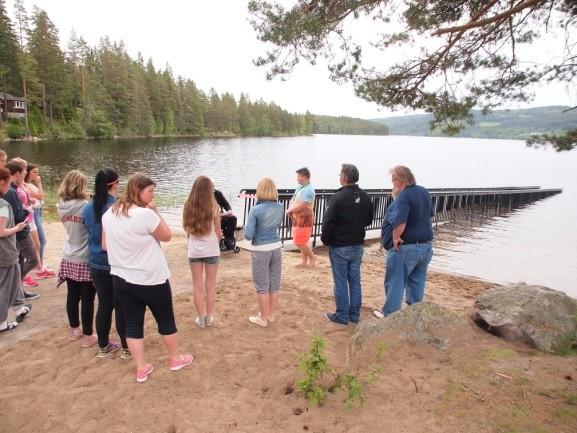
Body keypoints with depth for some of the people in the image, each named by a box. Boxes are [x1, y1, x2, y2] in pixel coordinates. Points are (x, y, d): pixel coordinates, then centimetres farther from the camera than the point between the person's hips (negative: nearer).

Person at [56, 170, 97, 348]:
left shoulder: (61, 206, 0)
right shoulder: (84, 206, -19)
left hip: (69, 258, 7)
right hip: (85, 260, -6)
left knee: (72, 296, 19)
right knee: (87, 299, 5)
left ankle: (74, 330, 34)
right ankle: (87, 336, 15)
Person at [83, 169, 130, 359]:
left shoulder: (88, 208, 0)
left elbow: (90, 233, 12)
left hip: (97, 265, 5)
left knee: (104, 305, 17)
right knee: (122, 307, 7)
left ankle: (103, 346, 29)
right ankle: (126, 348, 19)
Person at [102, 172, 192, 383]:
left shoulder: (109, 214, 0)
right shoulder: (146, 214, -22)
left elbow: (105, 245, 10)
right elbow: (167, 236, -9)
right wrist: (155, 212, -9)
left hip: (121, 278, 6)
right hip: (151, 279, -6)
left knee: (132, 324, 14)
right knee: (166, 319, 14)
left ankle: (141, 369, 23)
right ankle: (176, 359, 31)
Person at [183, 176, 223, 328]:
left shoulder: (188, 206, -5)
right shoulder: (214, 207, -12)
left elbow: (187, 229, 3)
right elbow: (218, 232, -4)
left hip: (194, 250, 2)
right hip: (211, 250, -1)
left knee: (197, 284, 13)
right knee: (210, 284, 12)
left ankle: (201, 317, 20)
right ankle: (209, 317, 21)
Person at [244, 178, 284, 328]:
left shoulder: (255, 210, -17)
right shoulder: (280, 207, -1)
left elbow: (248, 235, -17)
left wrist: (246, 228, 2)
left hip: (261, 250, -5)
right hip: (276, 247, 5)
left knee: (262, 286, 7)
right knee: (274, 284, 15)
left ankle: (263, 318, 18)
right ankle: (271, 314, 29)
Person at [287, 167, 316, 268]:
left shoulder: (308, 190, -18)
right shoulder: (300, 188, 12)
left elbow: (302, 206, -24)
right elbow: (293, 200, 16)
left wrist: (289, 210, -11)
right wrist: (290, 209, -4)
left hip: (304, 219, -9)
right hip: (298, 219, 9)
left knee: (300, 242, -6)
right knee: (302, 242, 13)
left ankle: (312, 258, 11)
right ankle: (304, 262, 21)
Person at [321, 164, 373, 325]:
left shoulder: (338, 197, -19)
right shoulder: (365, 197, 2)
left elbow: (328, 222, -18)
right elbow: (369, 220, 11)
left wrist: (325, 239, -3)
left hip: (339, 246, -6)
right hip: (358, 245, 6)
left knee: (341, 281, 4)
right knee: (355, 280, 13)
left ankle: (342, 316, 12)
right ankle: (354, 315, 21)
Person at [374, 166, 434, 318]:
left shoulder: (404, 196, -20)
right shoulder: (424, 192, 9)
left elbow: (400, 222, -31)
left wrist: (395, 238, -18)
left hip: (406, 247, -8)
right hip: (426, 245, 8)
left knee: (395, 282, 4)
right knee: (417, 282, 15)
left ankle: (389, 314, 14)